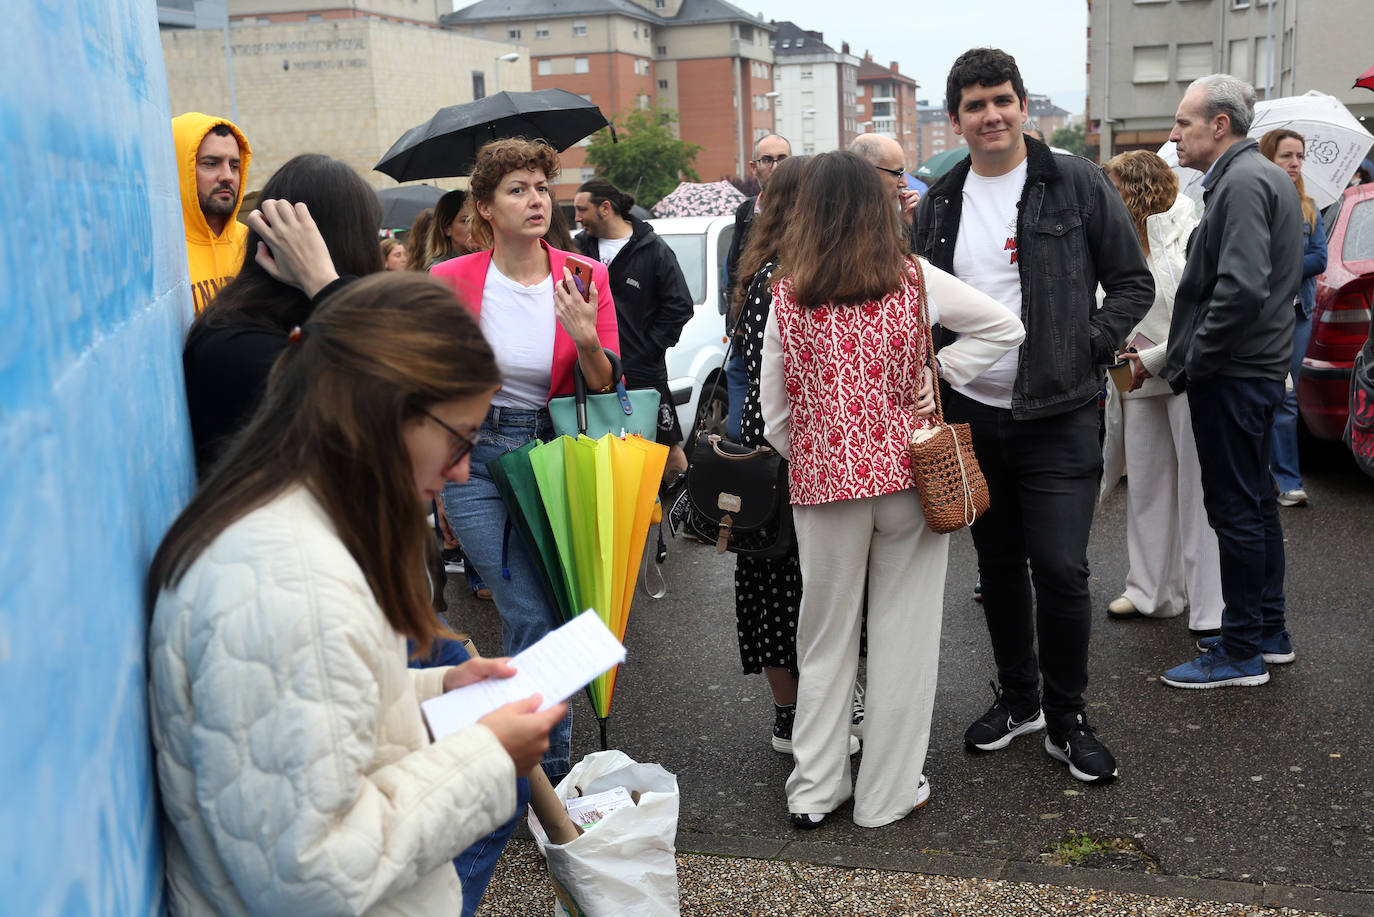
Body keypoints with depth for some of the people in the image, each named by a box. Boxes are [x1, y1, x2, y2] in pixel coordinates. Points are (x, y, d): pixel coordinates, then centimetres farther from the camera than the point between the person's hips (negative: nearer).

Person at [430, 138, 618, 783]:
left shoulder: (586, 280, -2)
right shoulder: (452, 281, -6)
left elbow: (607, 389, -1)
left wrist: (586, 341, -20)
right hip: (476, 457, -2)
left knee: (529, 616, 10)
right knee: (535, 618, -9)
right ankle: (551, 777, 7)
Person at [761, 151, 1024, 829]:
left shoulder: (787, 296, -3)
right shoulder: (915, 282, -3)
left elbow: (775, 413, 1)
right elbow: (1005, 327, 6)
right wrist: (938, 375, 5)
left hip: (823, 480, 1)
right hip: (907, 474, 0)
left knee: (826, 638, 14)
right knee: (902, 637, 10)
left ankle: (813, 790, 22)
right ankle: (887, 793, 19)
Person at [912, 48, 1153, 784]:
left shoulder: (1077, 184, -2)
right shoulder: (939, 204, 8)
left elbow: (1133, 284, 1)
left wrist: (1087, 349, -10)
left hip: (1057, 418, -4)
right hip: (970, 416, 4)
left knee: (1060, 569, -6)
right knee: (998, 565, 14)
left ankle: (1066, 720, 13)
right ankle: (1016, 698, 32)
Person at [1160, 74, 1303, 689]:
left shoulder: (1243, 182, -16)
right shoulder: (1261, 174, 17)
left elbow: (1242, 288, -28)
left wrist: (1190, 364, -18)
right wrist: (1184, 357, 14)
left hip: (1231, 375, -10)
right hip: (1258, 367, 10)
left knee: (1235, 510, -3)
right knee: (1256, 501, 17)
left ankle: (1242, 652, 7)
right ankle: (1269, 632, 29)